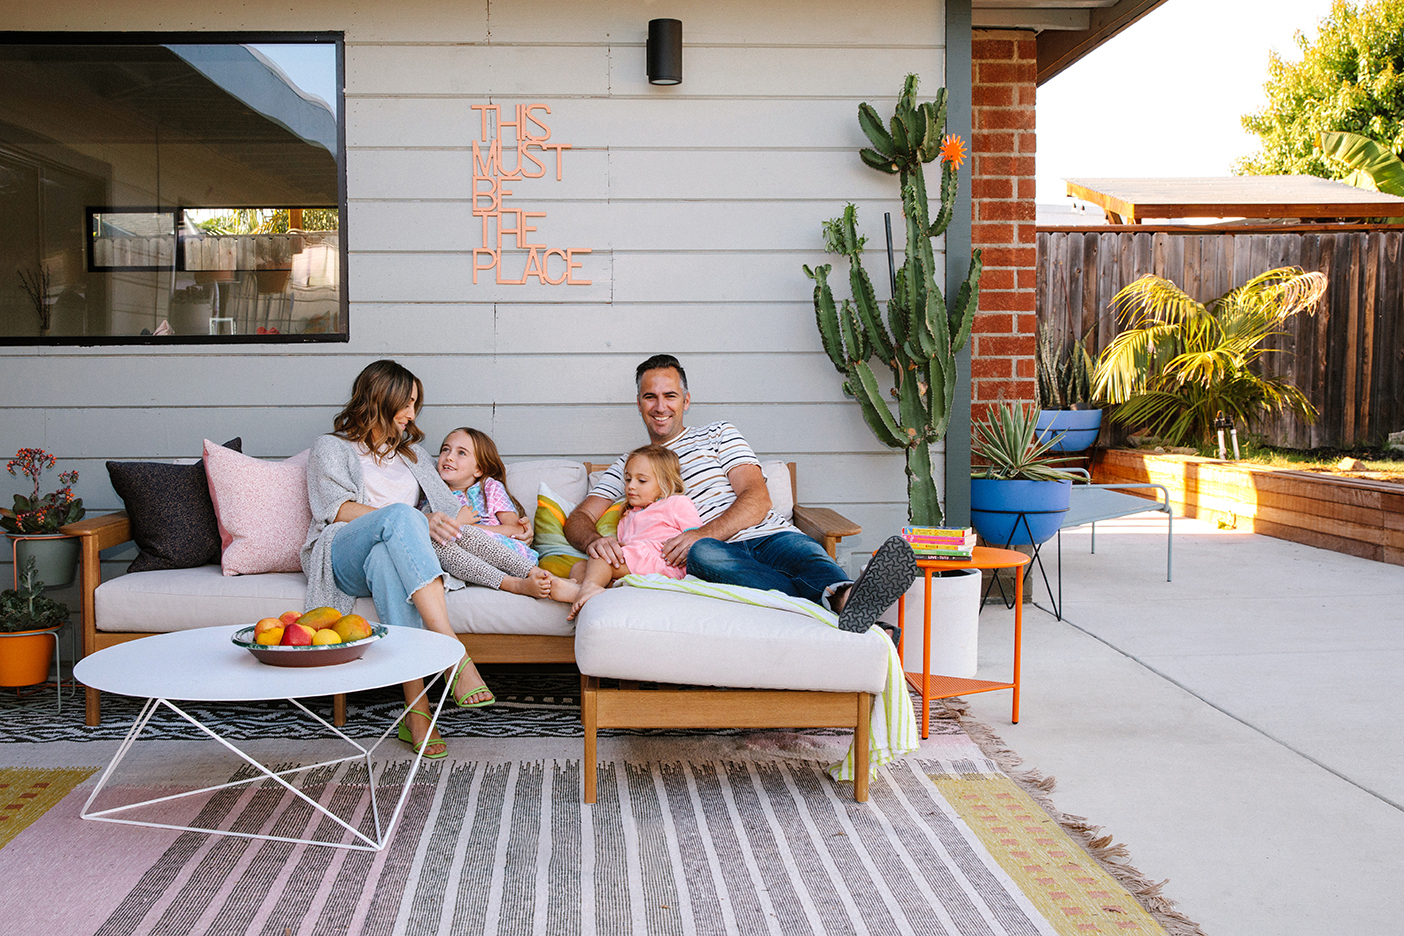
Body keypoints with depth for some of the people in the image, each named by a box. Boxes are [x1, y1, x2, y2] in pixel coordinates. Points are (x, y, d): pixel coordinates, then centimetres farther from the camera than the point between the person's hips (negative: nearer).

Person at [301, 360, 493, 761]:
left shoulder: (411, 453, 32)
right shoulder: (332, 447, 17)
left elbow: (448, 503, 20)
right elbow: (339, 509, -2)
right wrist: (417, 523, -15)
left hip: (391, 553, 3)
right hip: (341, 557, -2)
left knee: (383, 557, -39)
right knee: (401, 515, -37)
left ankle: (415, 709, -50)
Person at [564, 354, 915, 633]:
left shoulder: (718, 434, 21)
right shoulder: (627, 467, 26)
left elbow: (758, 499, 6)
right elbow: (578, 518, 15)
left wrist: (703, 533, -14)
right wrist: (593, 540, -14)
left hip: (768, 535, 2)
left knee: (803, 550, -35)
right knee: (702, 552, -39)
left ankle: (846, 596, -70)